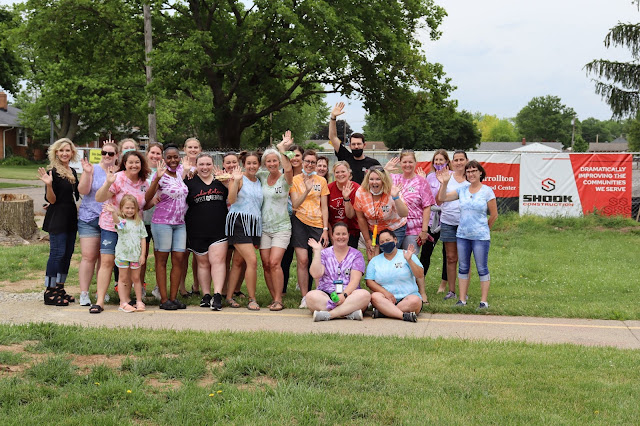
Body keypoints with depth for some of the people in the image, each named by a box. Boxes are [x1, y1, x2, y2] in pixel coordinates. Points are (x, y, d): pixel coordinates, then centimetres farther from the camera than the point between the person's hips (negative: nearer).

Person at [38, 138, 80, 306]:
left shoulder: (72, 172, 13)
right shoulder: (53, 172, -10)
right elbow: (51, 200, -13)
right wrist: (48, 185, -30)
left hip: (71, 219, 8)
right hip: (57, 220, -8)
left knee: (67, 254, 10)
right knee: (57, 253, -9)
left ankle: (60, 289, 19)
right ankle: (49, 293, -3)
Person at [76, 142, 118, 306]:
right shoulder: (93, 169, 0)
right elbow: (83, 191, -9)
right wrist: (87, 173, -22)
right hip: (90, 219, -2)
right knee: (89, 256, -4)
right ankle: (84, 293, 0)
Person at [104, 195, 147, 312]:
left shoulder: (139, 222, 7)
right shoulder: (121, 221, -3)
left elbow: (143, 239, 7)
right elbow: (116, 220, -29)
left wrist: (143, 254, -1)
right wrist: (113, 212, -51)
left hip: (136, 255, 3)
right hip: (122, 254, -2)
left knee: (136, 278, 10)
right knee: (124, 278, 3)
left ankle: (139, 301, 18)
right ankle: (123, 303, 7)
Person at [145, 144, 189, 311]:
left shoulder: (180, 171, 9)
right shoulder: (161, 175, -9)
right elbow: (147, 198, -22)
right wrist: (157, 178, -31)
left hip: (179, 223, 6)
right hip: (162, 222, -6)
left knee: (179, 259, 3)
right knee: (161, 259, 0)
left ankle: (173, 297, 9)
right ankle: (164, 299, 2)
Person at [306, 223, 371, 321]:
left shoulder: (356, 255, 12)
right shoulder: (324, 253, 14)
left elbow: (355, 280, -2)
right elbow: (316, 274, -2)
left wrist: (344, 295, -20)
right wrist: (317, 251, -4)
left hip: (349, 294, 0)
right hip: (326, 295, 0)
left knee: (365, 294, -32)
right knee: (311, 296, -32)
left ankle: (329, 314, -36)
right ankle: (349, 313, -37)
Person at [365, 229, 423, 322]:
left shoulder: (406, 255, 7)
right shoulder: (375, 261, 13)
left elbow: (420, 275, -1)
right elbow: (369, 282, 4)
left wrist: (409, 260, -16)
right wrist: (385, 292, -11)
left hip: (408, 296, -1)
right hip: (386, 297, 1)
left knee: (415, 301, -34)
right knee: (375, 297, -31)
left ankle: (383, 312, -33)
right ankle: (404, 315, -43)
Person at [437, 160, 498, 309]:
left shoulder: (487, 191, -5)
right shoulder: (462, 190, 6)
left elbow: (494, 215, 0)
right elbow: (442, 198, 5)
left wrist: (484, 229, 9)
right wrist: (444, 183, -7)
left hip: (480, 236, -5)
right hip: (462, 235, 5)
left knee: (482, 268, 0)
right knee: (463, 268, 9)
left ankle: (484, 301, 6)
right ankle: (462, 299, 17)